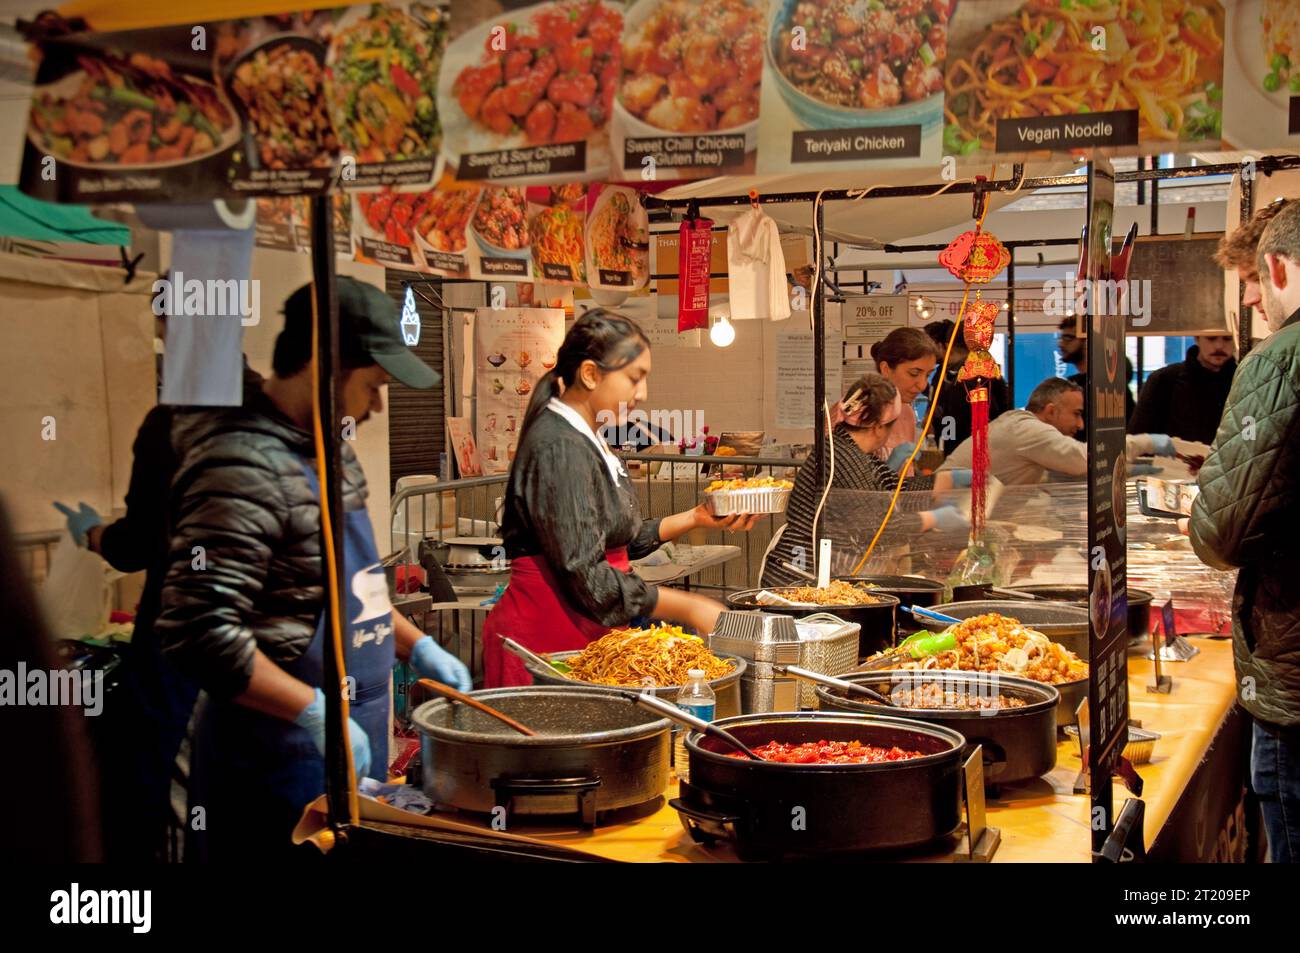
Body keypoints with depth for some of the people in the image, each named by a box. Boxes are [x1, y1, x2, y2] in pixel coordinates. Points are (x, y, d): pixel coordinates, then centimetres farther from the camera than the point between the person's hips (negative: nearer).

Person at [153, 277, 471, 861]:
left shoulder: (331, 452, 10)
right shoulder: (245, 468, -21)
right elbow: (200, 634, -27)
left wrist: (415, 646, 12)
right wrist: (316, 714, -24)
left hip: (353, 748, 9)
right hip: (280, 759, -9)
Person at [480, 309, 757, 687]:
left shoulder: (585, 441, 14)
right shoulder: (560, 450, -17)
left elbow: (620, 540, 19)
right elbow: (586, 578, -22)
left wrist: (694, 519, 10)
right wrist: (688, 607, -17)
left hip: (583, 634, 9)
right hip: (546, 638, -9)